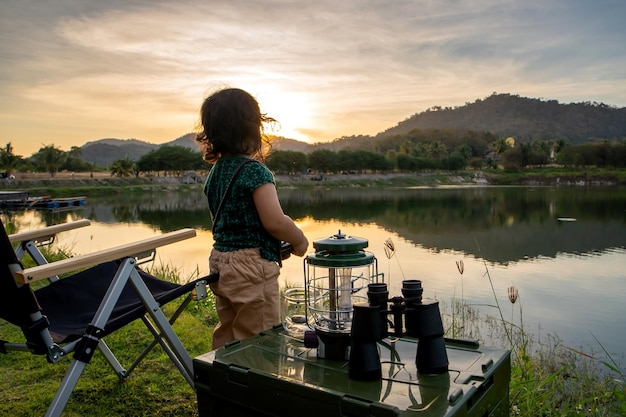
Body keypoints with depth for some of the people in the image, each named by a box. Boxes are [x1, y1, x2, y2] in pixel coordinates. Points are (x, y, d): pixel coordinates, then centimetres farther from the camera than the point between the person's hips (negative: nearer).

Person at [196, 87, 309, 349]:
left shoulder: (215, 171, 8)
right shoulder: (254, 170, -17)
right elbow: (274, 221, -22)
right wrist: (300, 241, -3)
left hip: (220, 262, 8)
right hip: (251, 267, -8)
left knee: (226, 339, 20)